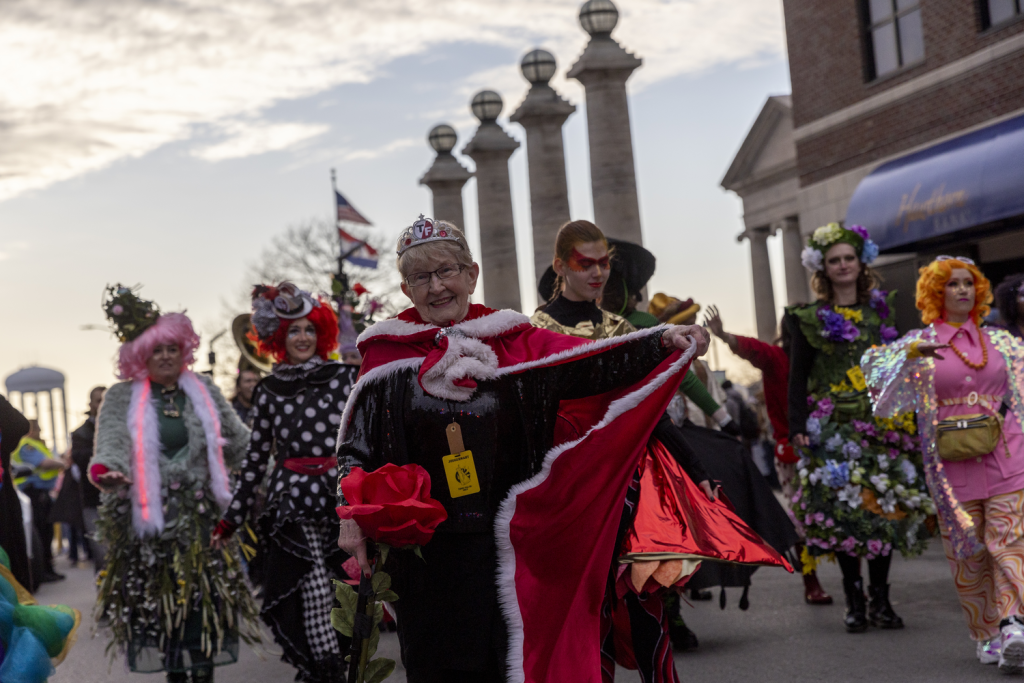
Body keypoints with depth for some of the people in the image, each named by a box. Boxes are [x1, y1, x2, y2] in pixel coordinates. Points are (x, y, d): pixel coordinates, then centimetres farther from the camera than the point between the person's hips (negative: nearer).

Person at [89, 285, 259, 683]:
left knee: (206, 598, -2)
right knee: (160, 601, 0)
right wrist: (106, 470, -32)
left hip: (201, 515, 2)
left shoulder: (203, 391, 11)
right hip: (151, 518, -1)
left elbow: (238, 440, 14)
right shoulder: (123, 397, 4)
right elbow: (112, 439, -14)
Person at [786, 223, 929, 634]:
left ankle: (880, 600, 8)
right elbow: (798, 377, 2)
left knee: (885, 508, 0)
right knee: (843, 510, -7)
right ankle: (855, 601, 2)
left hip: (882, 426, 3)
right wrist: (798, 428, -7)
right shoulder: (811, 320, 4)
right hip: (833, 428, -3)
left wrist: (906, 416, 11)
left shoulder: (880, 311, 13)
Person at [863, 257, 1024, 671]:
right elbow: (875, 362, -8)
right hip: (954, 462, -1)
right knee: (968, 552, 2)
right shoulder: (921, 343, 5)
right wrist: (910, 354, -24)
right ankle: (986, 635, 14)